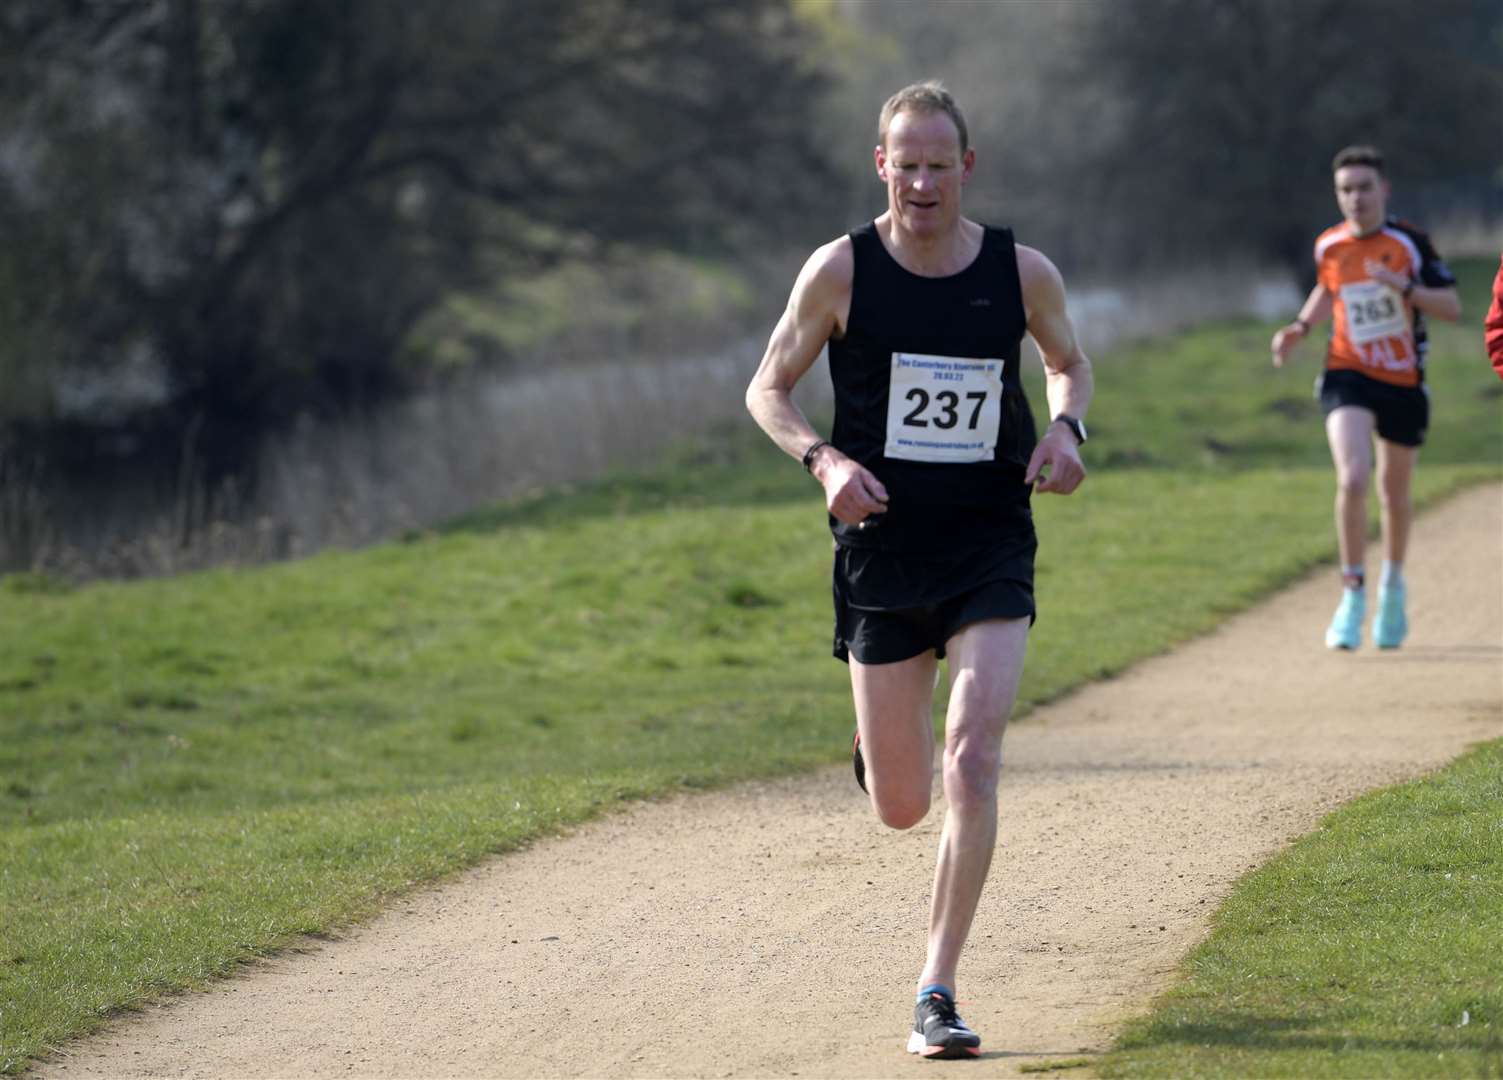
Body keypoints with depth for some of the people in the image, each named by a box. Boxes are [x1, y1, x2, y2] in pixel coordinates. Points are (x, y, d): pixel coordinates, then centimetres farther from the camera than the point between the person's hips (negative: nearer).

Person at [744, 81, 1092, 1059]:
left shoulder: (1023, 273, -3)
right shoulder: (841, 271, -6)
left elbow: (1070, 363, 17)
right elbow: (768, 390, 3)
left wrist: (1066, 429, -5)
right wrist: (825, 460, -17)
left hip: (991, 548, 0)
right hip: (883, 549, 0)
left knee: (972, 765, -17)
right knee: (901, 806, 7)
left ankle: (938, 993, -10)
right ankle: (883, 741, 47)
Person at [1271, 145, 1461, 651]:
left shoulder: (1409, 243, -8)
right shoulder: (1328, 246, 0)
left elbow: (1453, 307, -9)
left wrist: (1404, 287, -25)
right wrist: (1301, 328, 5)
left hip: (1403, 382, 0)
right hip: (1348, 377, 0)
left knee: (1394, 494, 13)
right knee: (1352, 479, -22)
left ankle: (1393, 584, 40)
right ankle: (1353, 595, -11)